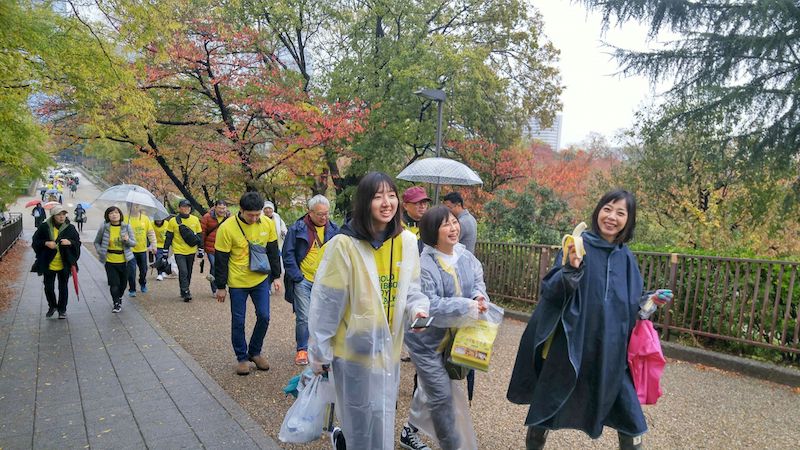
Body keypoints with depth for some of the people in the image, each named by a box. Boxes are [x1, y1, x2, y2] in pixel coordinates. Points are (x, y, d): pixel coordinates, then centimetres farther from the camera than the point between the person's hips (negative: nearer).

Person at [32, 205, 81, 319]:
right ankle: (52, 306, 34)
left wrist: (70, 242, -18)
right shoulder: (44, 227, -5)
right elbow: (35, 242, 1)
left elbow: (78, 243, 3)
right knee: (48, 287, 10)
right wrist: (46, 243, -18)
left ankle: (62, 309, 23)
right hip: (48, 264, 1)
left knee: (63, 288, 8)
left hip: (65, 265, 0)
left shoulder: (70, 228, -3)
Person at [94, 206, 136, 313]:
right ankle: (116, 303, 15)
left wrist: (127, 240, -24)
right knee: (114, 284, -6)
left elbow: (134, 243, -2)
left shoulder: (127, 227, -4)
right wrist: (100, 252, -6)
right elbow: (97, 242, 9)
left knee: (123, 283, 13)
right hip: (110, 261, -1)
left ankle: (119, 298, 42)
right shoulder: (104, 228, -5)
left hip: (124, 261, 1)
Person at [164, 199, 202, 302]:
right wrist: (165, 250, 1)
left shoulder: (195, 220, 3)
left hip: (191, 252, 3)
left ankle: (184, 292, 27)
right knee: (183, 272, -13)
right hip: (179, 251, -3)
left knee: (188, 273, 12)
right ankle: (186, 293, -8)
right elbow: (168, 237, 2)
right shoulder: (173, 221, -4)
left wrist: (201, 250, 7)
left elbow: (199, 236, 9)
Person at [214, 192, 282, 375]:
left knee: (264, 317, 4)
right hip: (238, 283, -3)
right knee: (238, 321, 6)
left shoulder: (267, 224, -6)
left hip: (261, 279, 3)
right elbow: (221, 260, -9)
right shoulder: (227, 228, -16)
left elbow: (273, 252, 6)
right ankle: (242, 357, 23)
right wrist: (221, 286, -6)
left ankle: (255, 352, 25)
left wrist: (276, 276, 6)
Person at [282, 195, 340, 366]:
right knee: (303, 318, -1)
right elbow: (288, 254, -3)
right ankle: (302, 349, 16)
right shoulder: (297, 228, -5)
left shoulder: (334, 230, 4)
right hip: (303, 281, -2)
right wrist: (297, 277, -8)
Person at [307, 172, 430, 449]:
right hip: (354, 349, -5)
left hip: (389, 349, 5)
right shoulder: (344, 245, -19)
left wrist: (417, 309, -14)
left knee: (380, 420, 22)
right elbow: (326, 304, -13)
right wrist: (320, 353, -7)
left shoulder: (406, 241, -4)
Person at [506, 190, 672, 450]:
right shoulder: (578, 245, -8)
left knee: (627, 414, 10)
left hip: (610, 350, 4)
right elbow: (551, 291, -14)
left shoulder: (626, 258, 6)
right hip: (572, 344, -3)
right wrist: (571, 269, -30)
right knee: (548, 403, 10)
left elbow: (629, 304, 16)